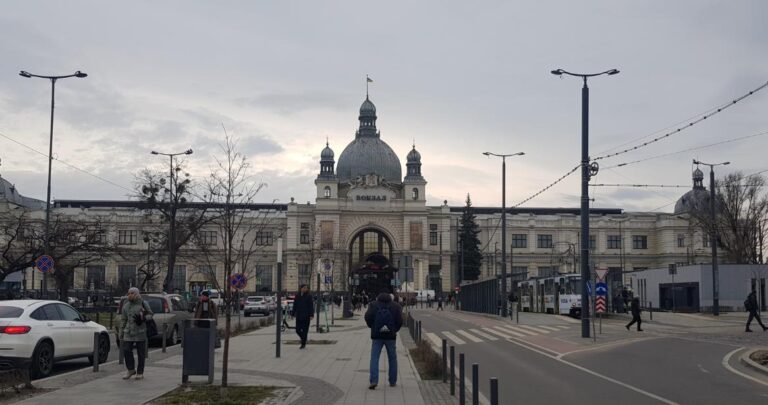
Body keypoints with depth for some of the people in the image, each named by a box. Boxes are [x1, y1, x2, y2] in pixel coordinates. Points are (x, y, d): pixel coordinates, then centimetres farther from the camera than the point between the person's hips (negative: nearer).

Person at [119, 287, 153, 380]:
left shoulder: (143, 304, -1)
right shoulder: (126, 306, 8)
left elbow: (150, 314, 5)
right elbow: (123, 320, 12)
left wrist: (143, 318, -16)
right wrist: (121, 334, 10)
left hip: (140, 332, -3)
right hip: (128, 332, 3)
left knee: (141, 353, 2)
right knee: (126, 351, -5)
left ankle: (140, 372, 15)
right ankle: (131, 370, 14)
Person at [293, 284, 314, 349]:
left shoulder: (308, 296, -3)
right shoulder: (297, 296, 7)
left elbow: (311, 306, -5)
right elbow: (295, 306, 12)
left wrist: (311, 315, -11)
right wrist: (294, 314, 7)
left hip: (306, 316, -4)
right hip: (299, 316, 4)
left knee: (304, 330, -2)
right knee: (298, 330, 2)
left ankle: (303, 344, 5)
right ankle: (304, 340, 27)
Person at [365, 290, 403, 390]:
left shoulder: (373, 305, 5)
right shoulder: (396, 306, 5)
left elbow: (368, 317, -8)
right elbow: (400, 321, -4)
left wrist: (372, 327, 7)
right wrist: (395, 330, 12)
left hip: (377, 336, -1)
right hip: (390, 336, 1)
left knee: (374, 358, -2)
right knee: (392, 358, 13)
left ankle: (373, 381, -17)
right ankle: (393, 381, 16)